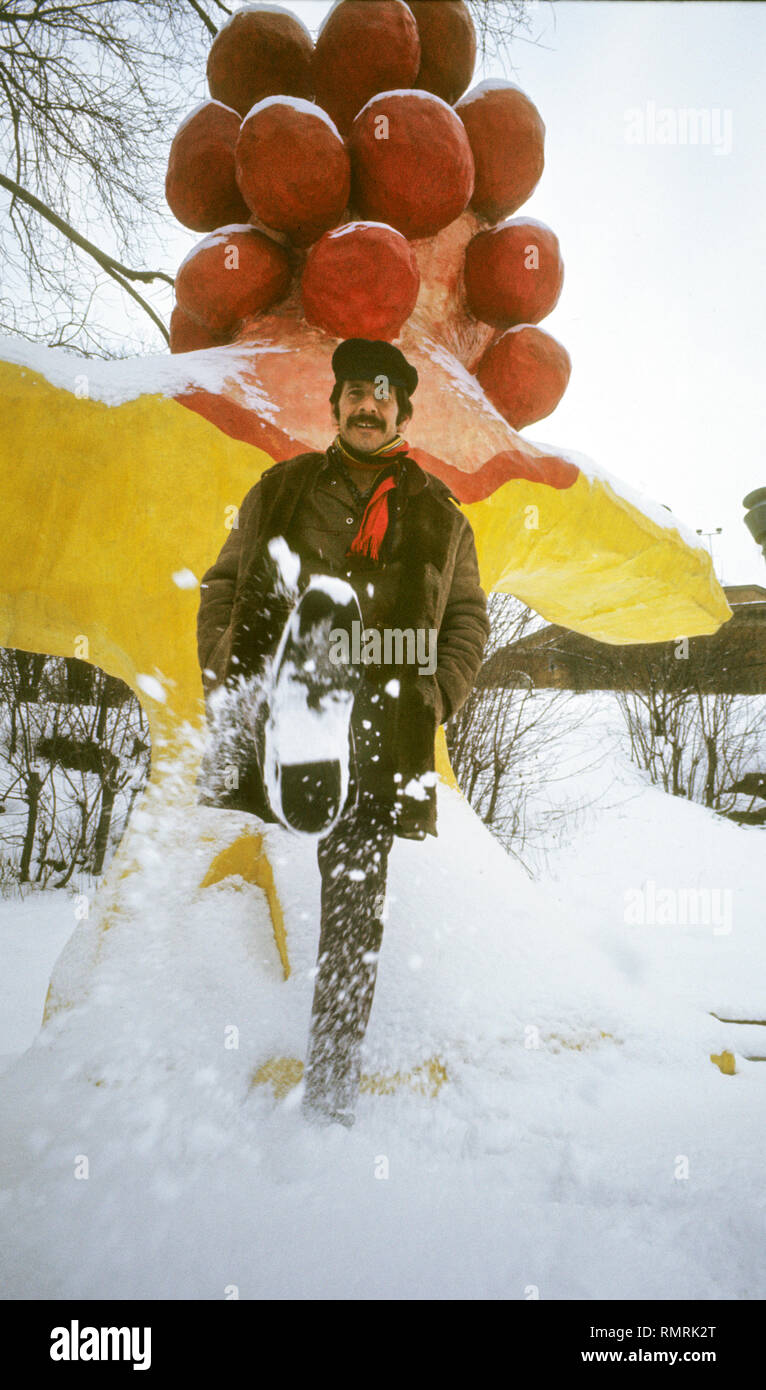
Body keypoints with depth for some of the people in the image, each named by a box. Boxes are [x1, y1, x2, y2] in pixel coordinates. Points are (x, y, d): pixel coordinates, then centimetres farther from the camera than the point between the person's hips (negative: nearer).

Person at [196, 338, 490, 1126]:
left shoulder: (438, 514, 14)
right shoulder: (279, 491, 15)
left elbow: (469, 618, 18)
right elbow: (223, 585, 17)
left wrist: (434, 698, 3)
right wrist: (224, 678, 3)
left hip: (377, 742, 0)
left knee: (355, 913, 1)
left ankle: (332, 1082, 11)